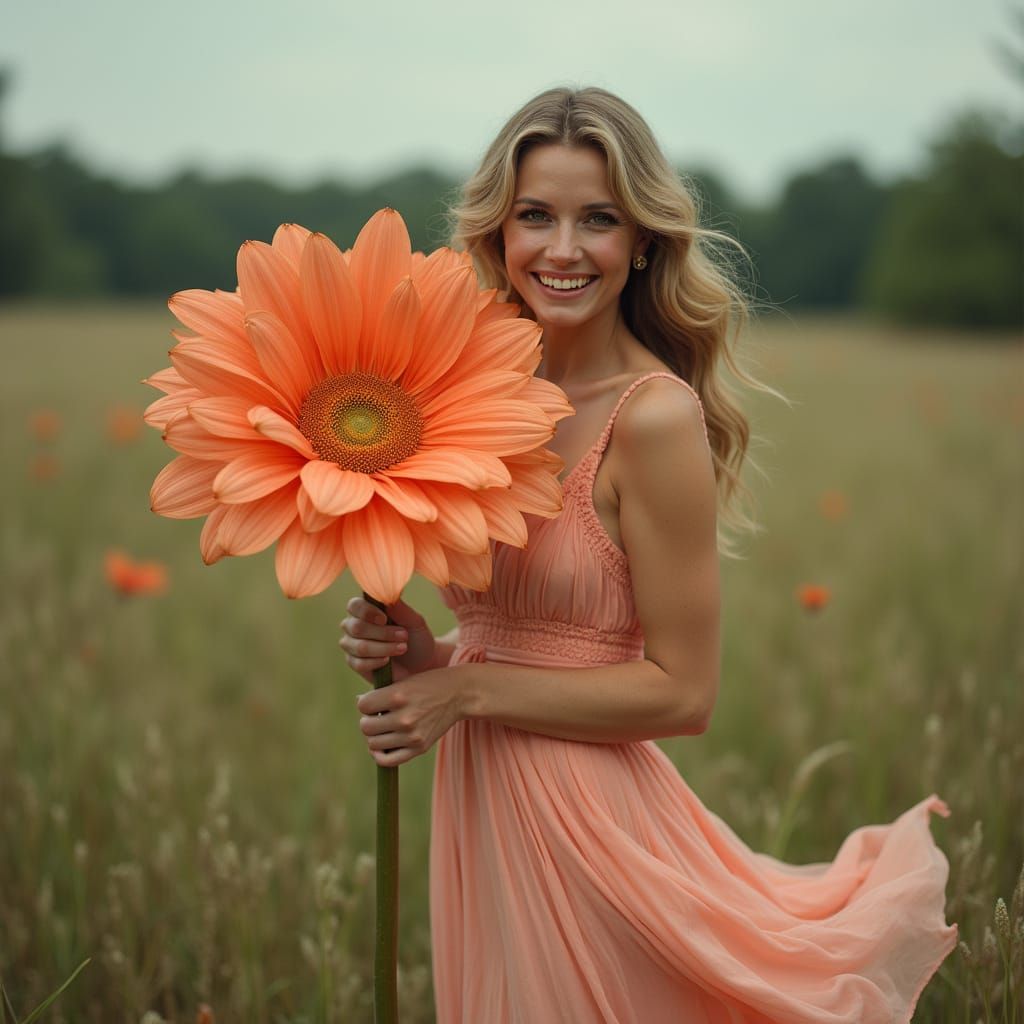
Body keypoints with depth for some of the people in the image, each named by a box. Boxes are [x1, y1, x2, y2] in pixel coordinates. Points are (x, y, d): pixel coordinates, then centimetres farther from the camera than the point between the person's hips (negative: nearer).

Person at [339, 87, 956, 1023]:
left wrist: (469, 689, -16)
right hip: (482, 808, 7)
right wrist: (425, 654, -7)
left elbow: (683, 692, -16)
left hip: (587, 828, -7)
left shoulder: (655, 417, -17)